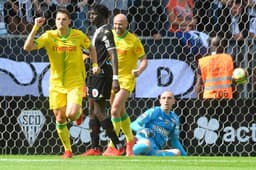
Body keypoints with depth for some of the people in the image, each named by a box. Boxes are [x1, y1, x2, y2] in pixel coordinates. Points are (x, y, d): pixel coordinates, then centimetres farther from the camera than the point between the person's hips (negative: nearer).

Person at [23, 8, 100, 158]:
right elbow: (28, 47, -16)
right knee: (60, 118, 3)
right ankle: (67, 150, 21)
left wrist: (95, 64, 1)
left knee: (71, 114, -20)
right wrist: (35, 28, -23)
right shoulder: (49, 36, -7)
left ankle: (78, 114, 19)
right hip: (56, 83, 2)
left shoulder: (78, 35, -6)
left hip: (75, 83, -2)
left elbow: (91, 48, 14)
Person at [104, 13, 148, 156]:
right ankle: (130, 140, 37)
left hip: (126, 79, -6)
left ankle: (112, 146, -16)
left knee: (115, 110, -18)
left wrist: (139, 70, -26)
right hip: (112, 78, 6)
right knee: (121, 111, 17)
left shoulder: (133, 40, -10)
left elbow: (144, 60, -7)